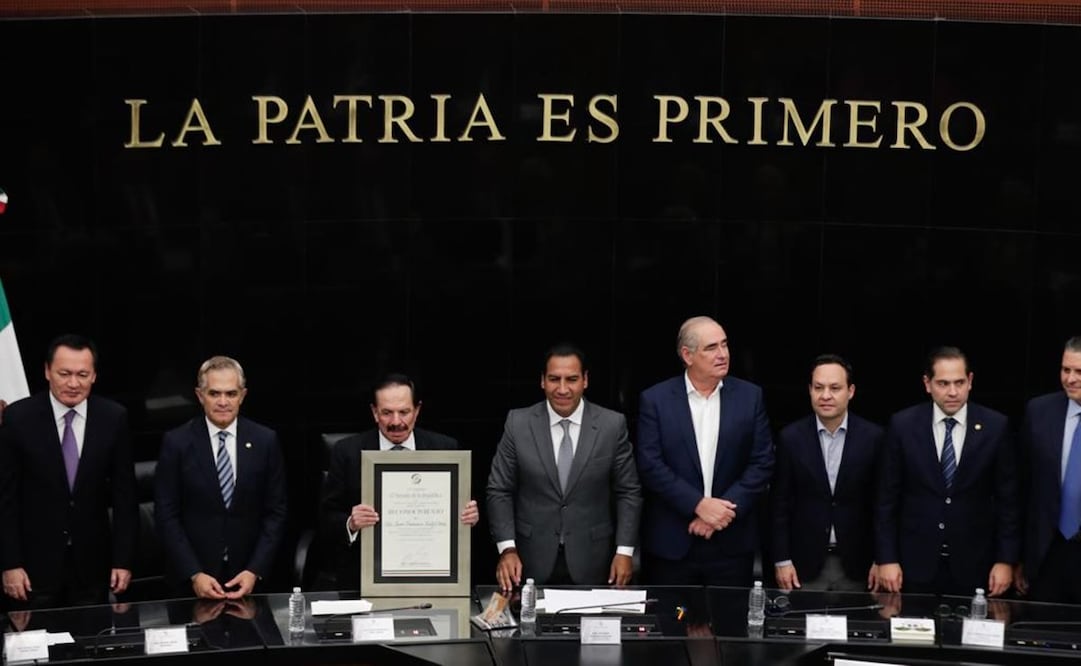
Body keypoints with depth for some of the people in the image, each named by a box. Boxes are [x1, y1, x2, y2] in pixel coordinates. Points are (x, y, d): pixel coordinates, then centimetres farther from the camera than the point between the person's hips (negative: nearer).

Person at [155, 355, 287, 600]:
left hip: (248, 578, 1)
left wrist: (255, 571, -10)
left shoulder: (265, 440, -1)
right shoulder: (177, 442, -5)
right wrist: (194, 574, -14)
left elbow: (275, 512, 0)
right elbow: (166, 515, -5)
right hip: (192, 580, -1)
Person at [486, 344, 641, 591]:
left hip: (591, 564, 0)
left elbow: (628, 492, 2)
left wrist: (625, 551, -5)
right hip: (532, 563, 0)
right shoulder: (518, 423, -2)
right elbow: (499, 491, 0)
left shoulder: (612, 425, -3)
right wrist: (507, 549, -10)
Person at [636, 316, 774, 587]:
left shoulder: (750, 397, 4)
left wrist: (725, 508, -11)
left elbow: (762, 463, 0)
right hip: (671, 544, -1)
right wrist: (699, 504, -15)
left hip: (732, 544, 1)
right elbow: (650, 465, -7)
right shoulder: (655, 400, 0)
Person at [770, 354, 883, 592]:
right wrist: (782, 560, -2)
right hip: (805, 563, 0)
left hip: (855, 564, 0)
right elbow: (780, 505, 1)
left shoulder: (872, 437, -3)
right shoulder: (790, 438, -2)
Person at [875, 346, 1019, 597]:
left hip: (973, 565, 0)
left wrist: (1006, 560, -2)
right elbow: (887, 497, -1)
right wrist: (886, 559, -4)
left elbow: (1007, 498, 1)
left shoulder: (995, 426, -3)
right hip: (916, 563, 0)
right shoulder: (903, 425, -4)